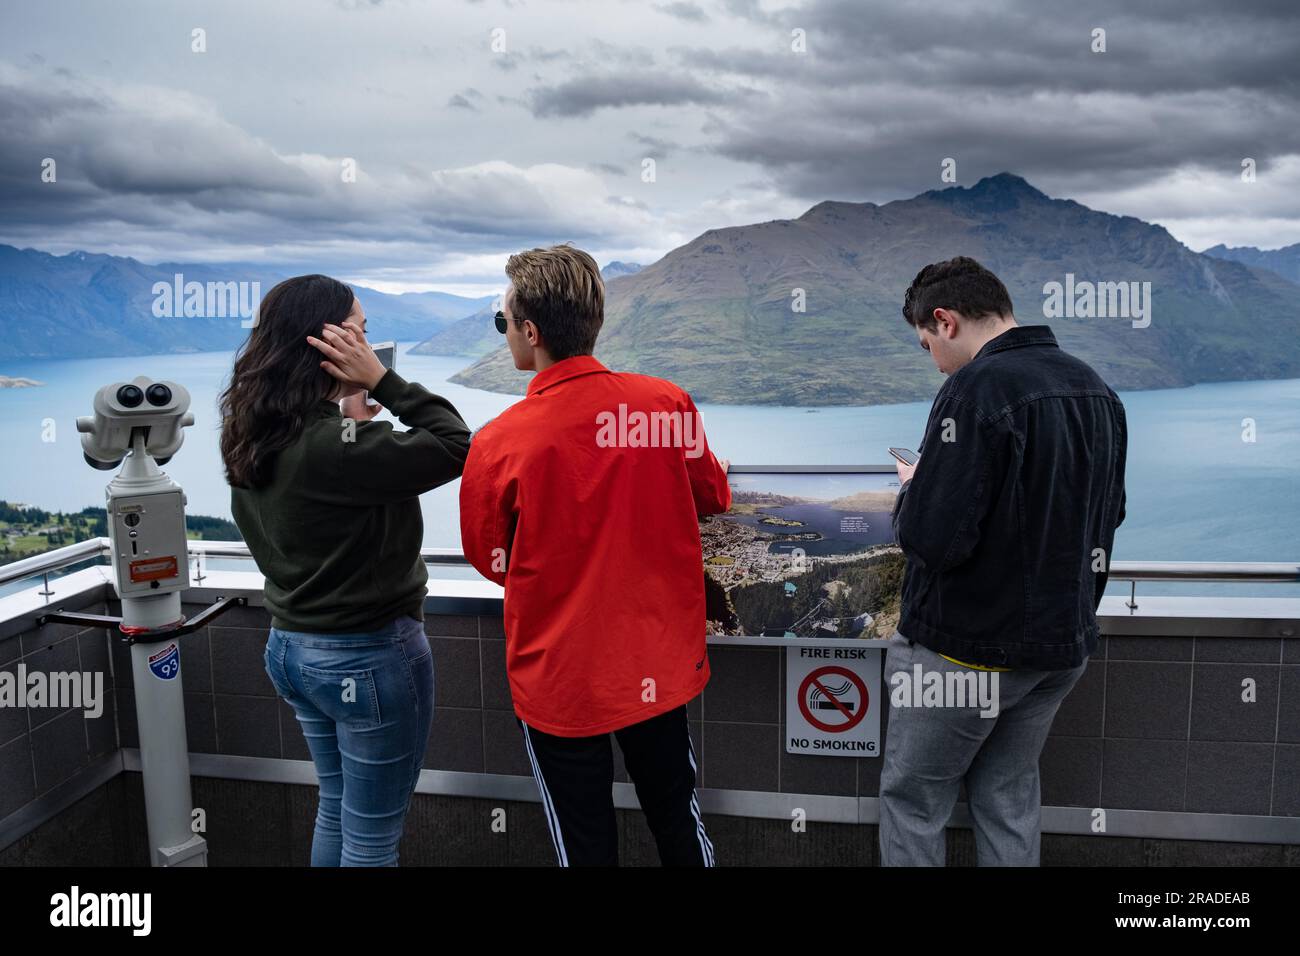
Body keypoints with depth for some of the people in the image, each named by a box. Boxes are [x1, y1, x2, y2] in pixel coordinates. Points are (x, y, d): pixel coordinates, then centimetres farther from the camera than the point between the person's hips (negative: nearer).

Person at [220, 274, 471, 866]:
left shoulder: (255, 440, 2)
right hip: (370, 655, -8)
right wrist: (381, 379, -18)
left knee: (336, 808, 25)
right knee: (372, 835, 9)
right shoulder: (334, 446, -25)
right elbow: (456, 448, -22)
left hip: (292, 646, 9)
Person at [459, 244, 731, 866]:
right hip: (659, 666, 3)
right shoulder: (667, 403, -12)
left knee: (585, 844, 16)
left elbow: (492, 560, -3)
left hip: (560, 680, -3)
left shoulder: (500, 442, -19)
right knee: (678, 819, 23)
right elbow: (714, 498, 5)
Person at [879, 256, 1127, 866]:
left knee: (913, 801, 9)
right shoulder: (1096, 388, 5)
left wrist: (913, 490, -6)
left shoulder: (978, 388, -21)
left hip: (966, 648, -8)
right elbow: (1107, 513, 16)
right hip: (1064, 641, 8)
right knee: (1010, 797, 20)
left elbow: (932, 537, -27)